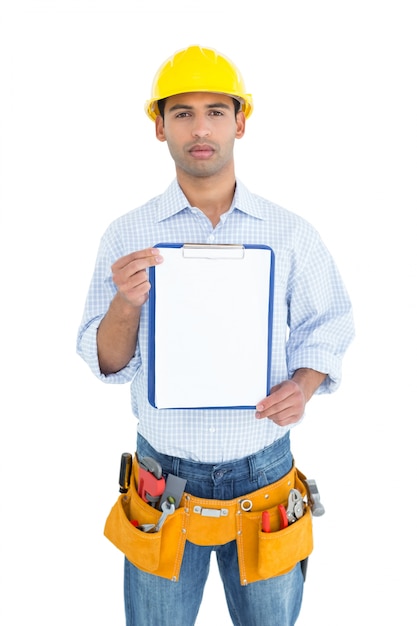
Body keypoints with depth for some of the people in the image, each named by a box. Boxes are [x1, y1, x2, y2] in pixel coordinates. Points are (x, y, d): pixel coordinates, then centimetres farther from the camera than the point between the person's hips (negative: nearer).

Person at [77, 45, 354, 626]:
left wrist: (304, 385, -12)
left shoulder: (291, 233, -3)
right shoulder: (126, 235, -4)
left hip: (264, 469, 1)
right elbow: (107, 365, -2)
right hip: (165, 474, 0)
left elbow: (327, 327, 7)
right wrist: (126, 303, -22)